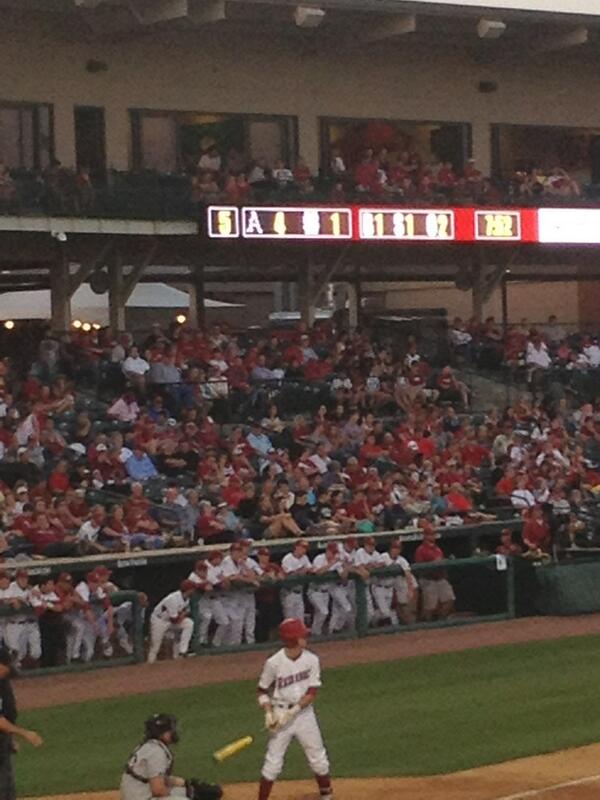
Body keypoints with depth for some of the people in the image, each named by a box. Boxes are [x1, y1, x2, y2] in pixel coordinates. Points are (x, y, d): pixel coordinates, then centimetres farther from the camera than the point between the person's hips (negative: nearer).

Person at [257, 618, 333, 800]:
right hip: (280, 715, -2)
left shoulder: (311, 660, -8)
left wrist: (293, 711, -19)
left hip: (304, 713, 3)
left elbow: (312, 693, -8)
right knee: (273, 764, -3)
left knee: (319, 760, 10)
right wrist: (268, 713, -15)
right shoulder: (274, 663, -14)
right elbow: (263, 691, -1)